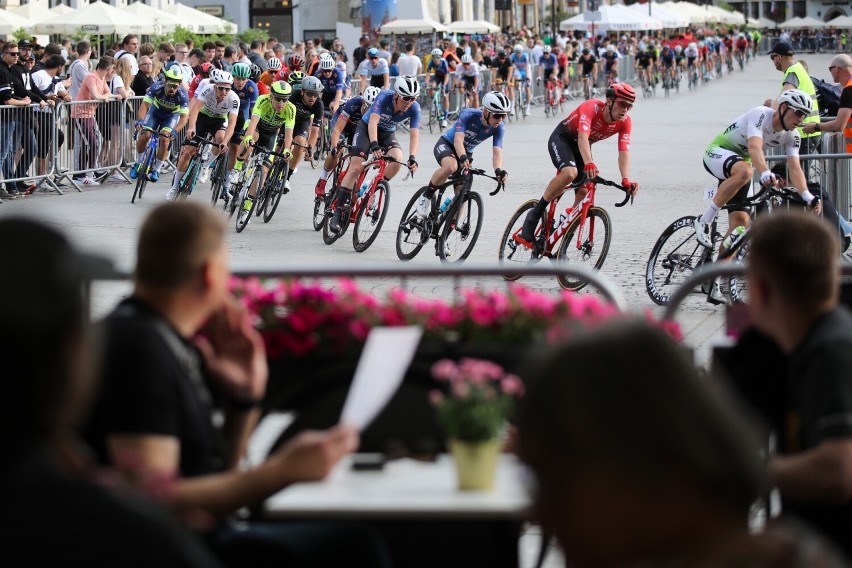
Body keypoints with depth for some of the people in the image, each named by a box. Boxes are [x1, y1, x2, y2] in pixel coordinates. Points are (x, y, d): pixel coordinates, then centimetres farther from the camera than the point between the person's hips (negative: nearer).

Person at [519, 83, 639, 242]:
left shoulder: (625, 122, -17)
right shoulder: (592, 107, -33)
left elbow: (624, 152, -25)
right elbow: (583, 136, -46)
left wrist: (626, 180, -42)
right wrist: (589, 164, -63)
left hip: (582, 146, 6)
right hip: (561, 138, -6)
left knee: (583, 190, -11)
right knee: (570, 173, -34)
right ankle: (534, 215, -22)